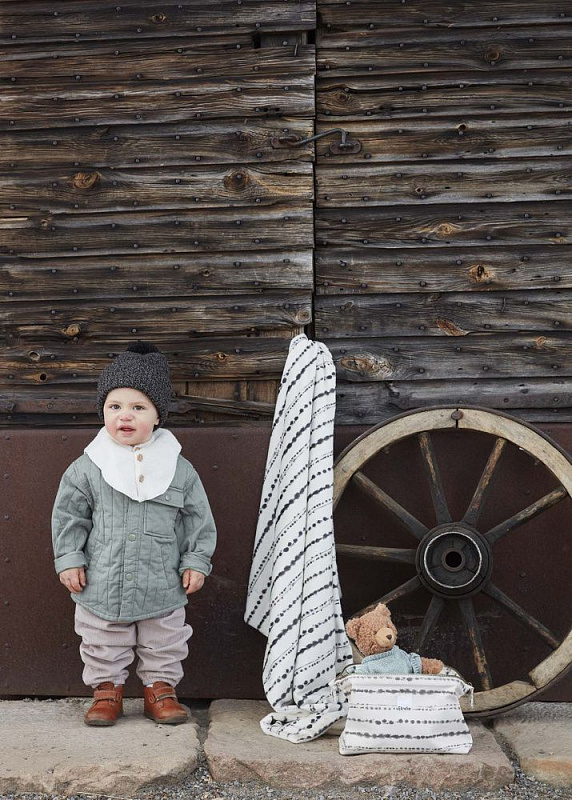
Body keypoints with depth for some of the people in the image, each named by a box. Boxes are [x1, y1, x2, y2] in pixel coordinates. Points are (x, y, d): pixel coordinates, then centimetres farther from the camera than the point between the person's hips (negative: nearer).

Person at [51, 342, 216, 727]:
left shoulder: (179, 469, -5)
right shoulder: (88, 467, -6)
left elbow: (199, 518, 2)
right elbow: (69, 515, 2)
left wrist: (196, 562, 0)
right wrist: (69, 559, -2)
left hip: (162, 588, 0)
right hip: (101, 586, 0)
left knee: (164, 644, 15)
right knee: (103, 645, 15)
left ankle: (161, 688, 34)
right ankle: (107, 690, 34)